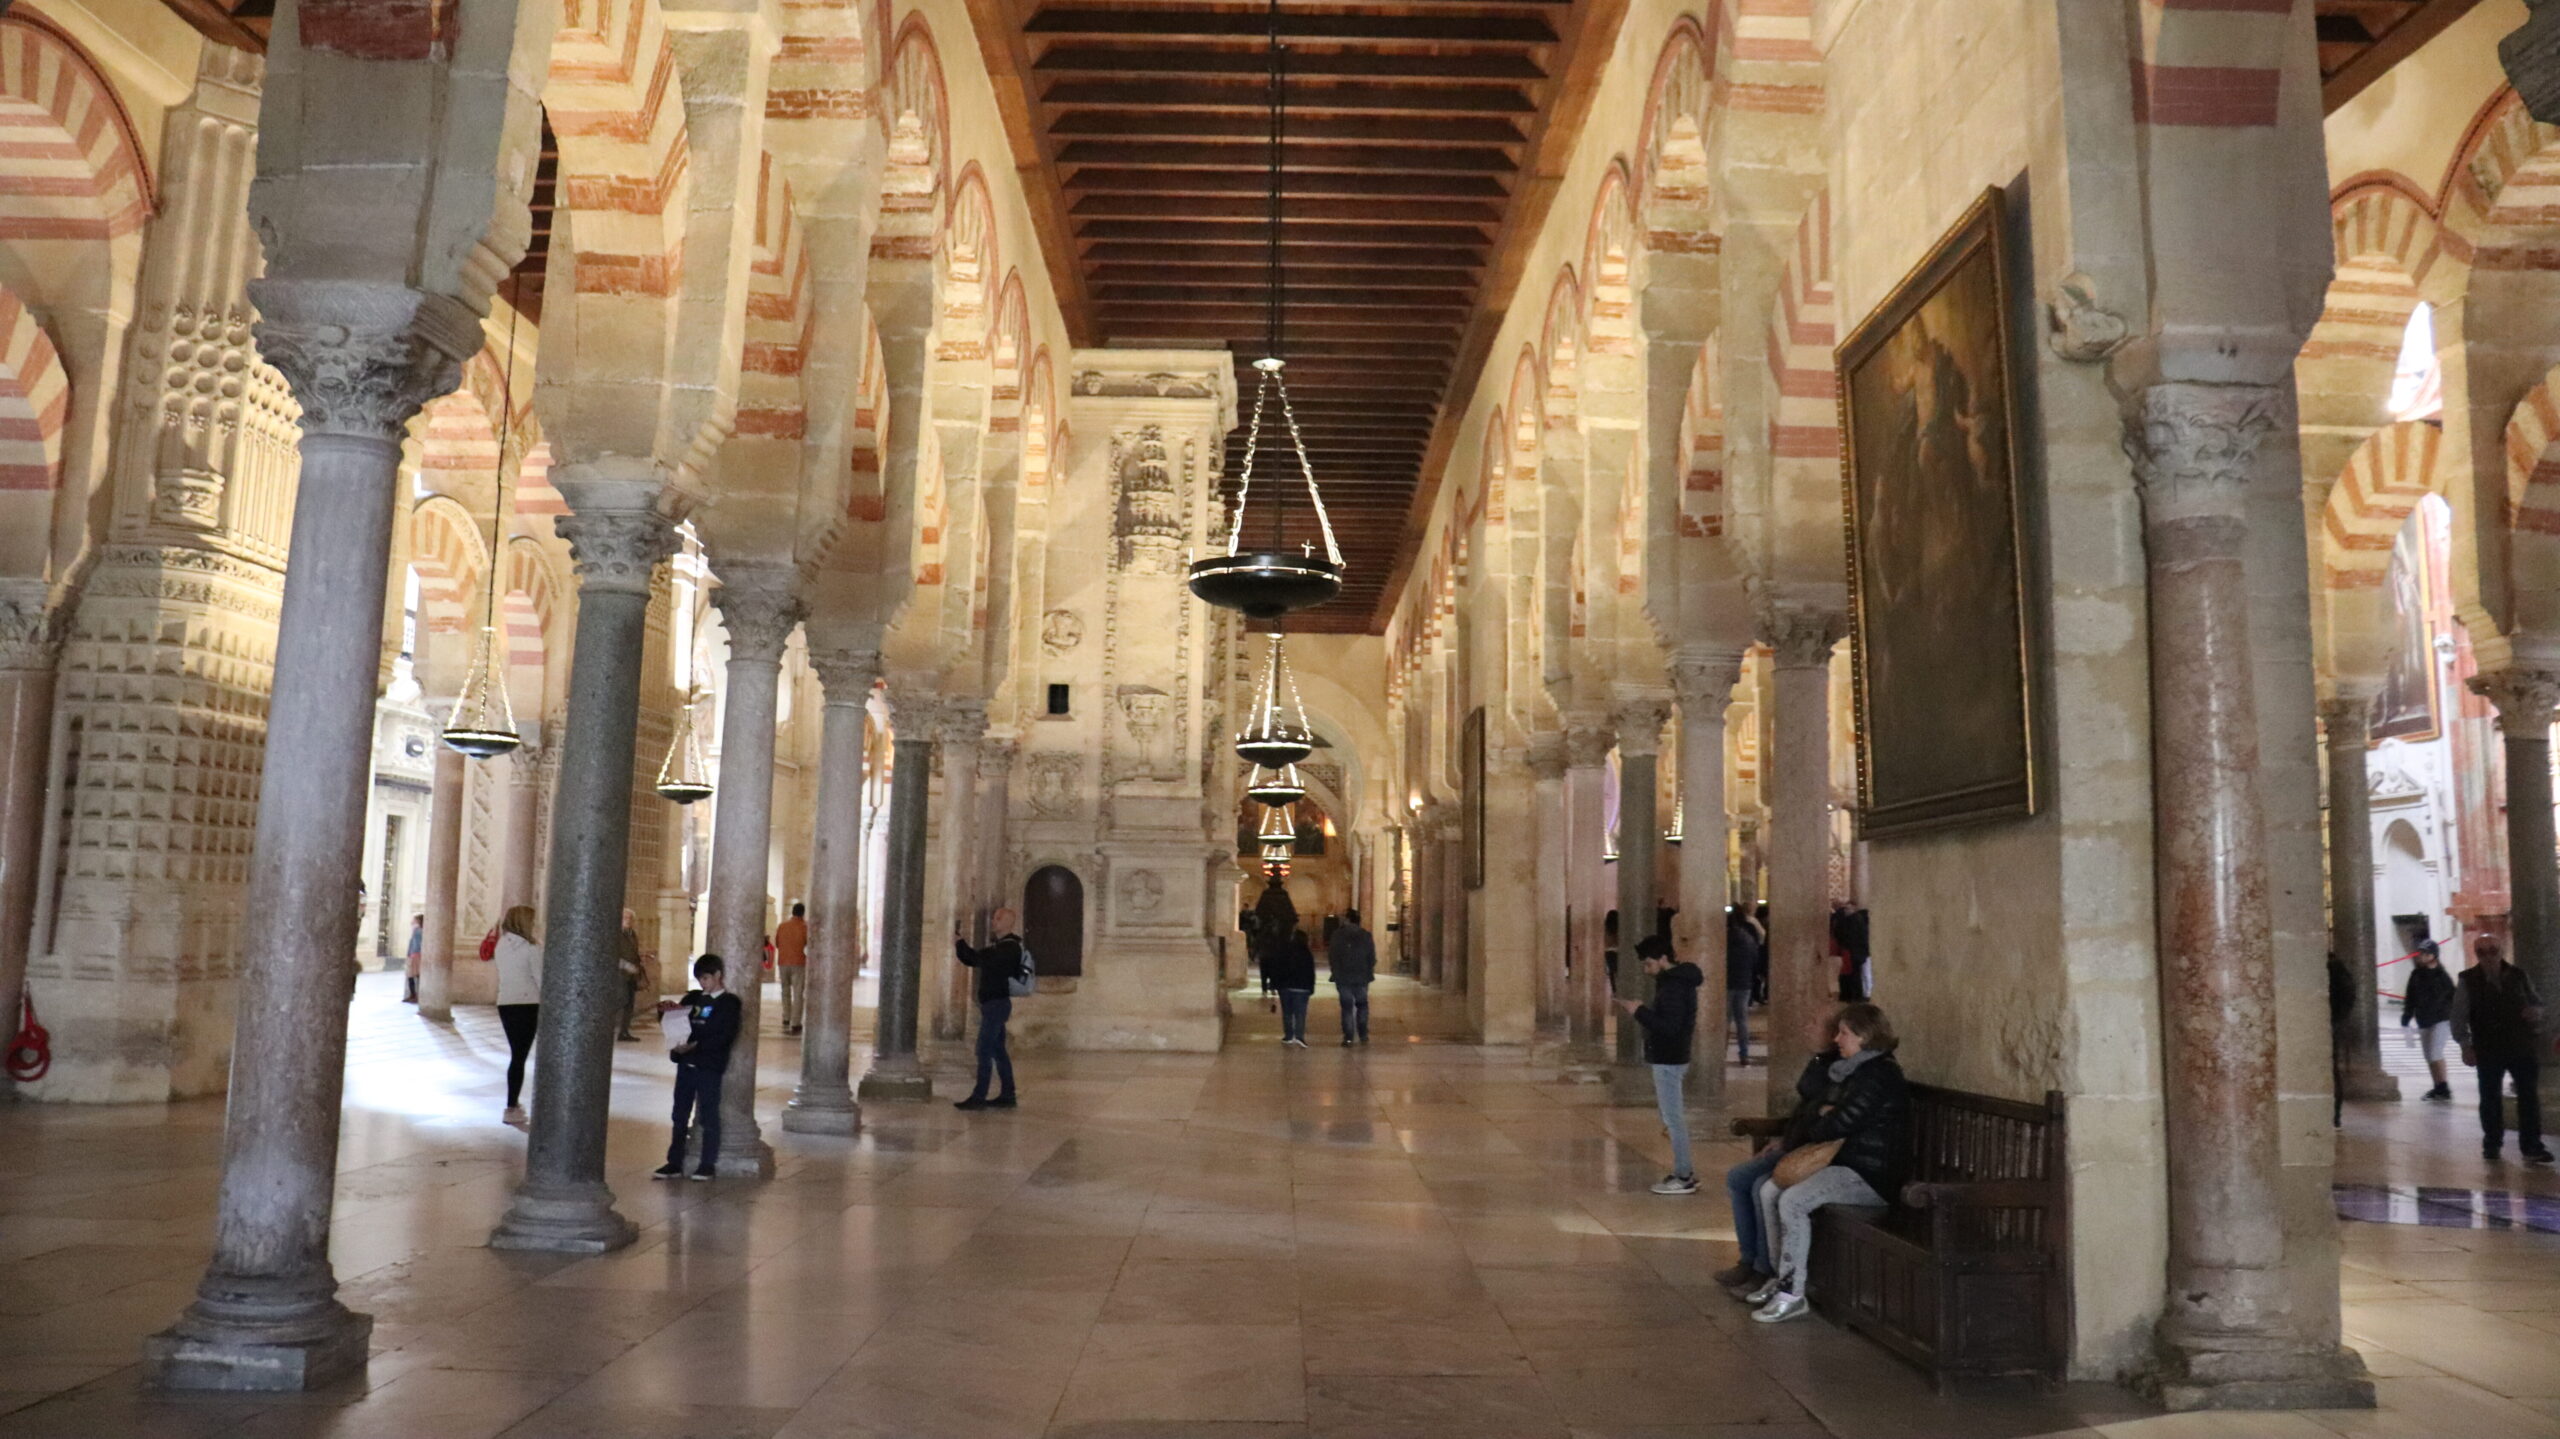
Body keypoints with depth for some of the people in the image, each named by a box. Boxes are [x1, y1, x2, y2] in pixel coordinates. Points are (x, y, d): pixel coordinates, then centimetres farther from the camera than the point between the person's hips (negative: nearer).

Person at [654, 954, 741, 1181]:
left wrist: (696, 1045, -22)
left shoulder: (728, 1003, -5)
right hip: (686, 1064, 6)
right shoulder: (693, 998, 13)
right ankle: (674, 1163, 17)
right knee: (680, 1115, 10)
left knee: (708, 1115, 1)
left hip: (709, 1066, -6)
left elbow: (726, 1037, -14)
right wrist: (666, 1011, -1)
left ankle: (708, 1165, 8)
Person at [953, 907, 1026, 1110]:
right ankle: (1007, 1095, 16)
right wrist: (960, 945, 6)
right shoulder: (996, 944, 17)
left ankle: (978, 1097, -9)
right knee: (998, 1050, 12)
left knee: (984, 1050, -10)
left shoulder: (1010, 946, -13)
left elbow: (985, 961, -25)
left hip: (997, 1003, -10)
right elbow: (974, 960, 21)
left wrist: (961, 944, -18)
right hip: (991, 1003, 10)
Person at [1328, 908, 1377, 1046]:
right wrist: (1369, 974, 12)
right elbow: (1372, 958, 5)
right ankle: (1363, 1035, 12)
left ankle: (1348, 1038, -4)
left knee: (1347, 1007, 0)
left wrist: (1335, 973, 5)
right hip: (1361, 977, 2)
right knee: (1362, 1005, 16)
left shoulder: (1338, 935, -5)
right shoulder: (1366, 936, 3)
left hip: (1343, 977, -2)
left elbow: (1332, 957, -4)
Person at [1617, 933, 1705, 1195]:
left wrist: (1639, 1011, -21)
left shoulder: (1673, 987, -21)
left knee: (1673, 1118, -3)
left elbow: (1669, 1027, -26)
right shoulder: (1679, 980, 11)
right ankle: (1685, 1171, 24)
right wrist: (1642, 1011, 8)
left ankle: (1684, 1178, 3)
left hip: (1668, 1060, -11)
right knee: (1673, 1116, 17)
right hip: (1671, 1057, 11)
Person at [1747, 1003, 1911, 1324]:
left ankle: (1793, 1295, -19)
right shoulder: (1854, 1070, 15)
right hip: (1845, 1163, 11)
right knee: (1770, 1189, 3)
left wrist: (1811, 1132, -2)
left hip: (1871, 1175, -11)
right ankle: (1783, 1278, 9)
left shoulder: (1878, 1076, -17)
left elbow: (1841, 1124, -21)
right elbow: (1823, 1107, 22)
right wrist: (1824, 1111, -1)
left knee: (1793, 1200, -26)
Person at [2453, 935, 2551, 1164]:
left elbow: (2537, 1001, 15)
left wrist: (2536, 1010, -9)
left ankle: (2532, 1147, 8)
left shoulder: (2519, 976, 3)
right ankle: (2491, 1144, 20)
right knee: (2490, 1097, 8)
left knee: (2529, 1096, 2)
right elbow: (2459, 1016, -3)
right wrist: (2466, 1046, -9)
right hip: (2488, 1050, -2)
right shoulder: (2468, 981, -4)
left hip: (2523, 1047, 2)